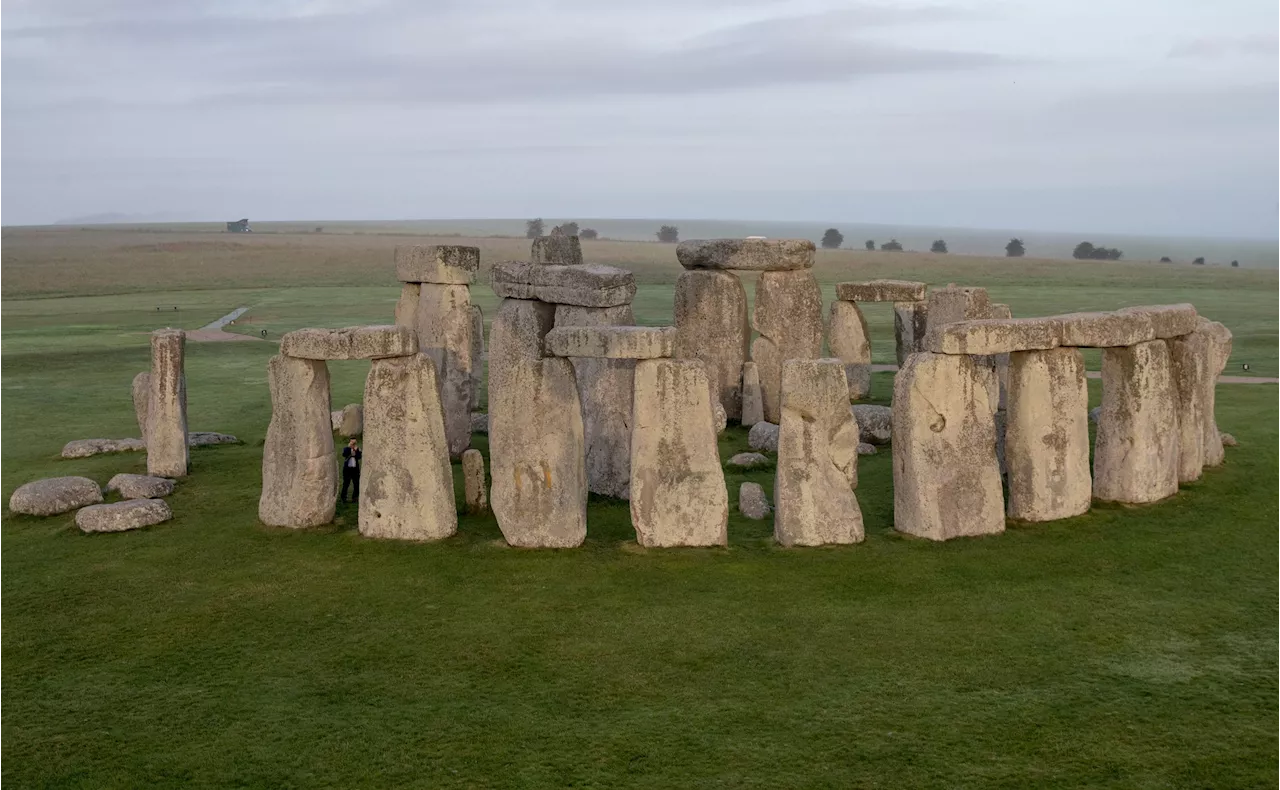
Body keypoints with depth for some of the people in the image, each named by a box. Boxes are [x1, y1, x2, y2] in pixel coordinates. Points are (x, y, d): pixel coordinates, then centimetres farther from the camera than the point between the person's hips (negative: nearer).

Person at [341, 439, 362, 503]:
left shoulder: (357, 449, 6)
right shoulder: (346, 449, 2)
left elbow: (359, 457, -9)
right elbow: (344, 454, -19)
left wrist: (356, 451, -20)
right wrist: (349, 447, -20)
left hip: (355, 469, 2)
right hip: (347, 468, -2)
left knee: (356, 484, 3)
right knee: (346, 484, -1)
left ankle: (355, 497, 15)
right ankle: (343, 498, 7)